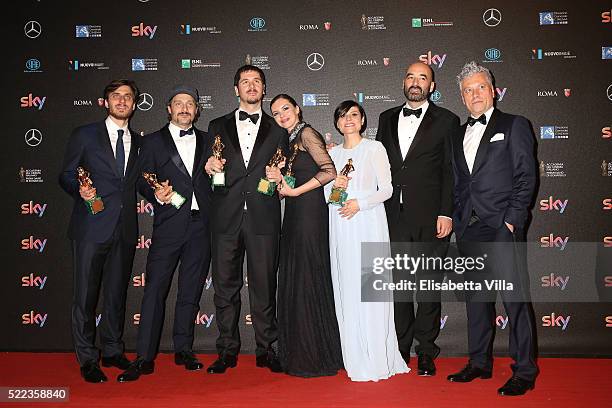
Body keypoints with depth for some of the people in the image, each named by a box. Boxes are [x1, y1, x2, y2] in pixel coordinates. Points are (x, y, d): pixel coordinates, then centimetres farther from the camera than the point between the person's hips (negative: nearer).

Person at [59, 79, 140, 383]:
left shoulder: (138, 142, 14)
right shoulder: (84, 135, 4)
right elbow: (66, 175, 4)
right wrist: (80, 190, -16)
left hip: (125, 229, 4)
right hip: (92, 226, -3)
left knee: (117, 292, 12)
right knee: (86, 293, 1)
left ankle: (113, 351, 26)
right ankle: (87, 359, 14)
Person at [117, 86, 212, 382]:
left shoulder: (206, 140, 15)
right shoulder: (153, 142, 8)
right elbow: (143, 182, 2)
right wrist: (156, 194, -15)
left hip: (201, 224, 3)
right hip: (169, 225, -2)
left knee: (191, 291, 9)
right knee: (155, 289, -4)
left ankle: (183, 350, 22)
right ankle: (144, 358, 3)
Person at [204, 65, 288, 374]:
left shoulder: (277, 130, 14)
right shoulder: (218, 126, 15)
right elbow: (210, 169, 12)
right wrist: (210, 166, -9)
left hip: (263, 217, -1)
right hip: (226, 217, 1)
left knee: (264, 285, 2)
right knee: (225, 285, 4)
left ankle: (266, 350, 14)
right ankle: (228, 351, 16)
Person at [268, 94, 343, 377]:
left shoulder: (307, 133, -5)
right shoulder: (290, 142, 20)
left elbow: (329, 171, -17)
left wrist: (295, 191, -12)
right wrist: (279, 181, -1)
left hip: (309, 214, -9)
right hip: (294, 218, 9)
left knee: (309, 282, -4)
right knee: (293, 284, 10)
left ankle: (318, 359, 7)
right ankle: (299, 356, 20)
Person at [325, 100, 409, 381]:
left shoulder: (375, 148, 4)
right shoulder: (332, 153, 15)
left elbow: (386, 189, -1)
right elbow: (324, 192, 18)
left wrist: (360, 203, -14)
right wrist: (333, 185, -3)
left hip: (368, 224, -4)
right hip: (341, 228, 4)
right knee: (346, 289, 3)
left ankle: (377, 361, 3)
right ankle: (355, 359, 12)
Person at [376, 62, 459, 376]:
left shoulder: (446, 121, 3)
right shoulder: (387, 118, 14)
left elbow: (451, 171, -2)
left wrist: (446, 214, -10)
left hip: (430, 218, -3)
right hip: (393, 216, 3)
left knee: (428, 285, 5)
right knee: (397, 283, 9)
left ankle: (426, 352, 17)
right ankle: (401, 348, 23)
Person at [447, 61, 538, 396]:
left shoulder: (514, 126, 4)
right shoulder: (459, 135, 19)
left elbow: (526, 176, -4)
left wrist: (512, 219, -11)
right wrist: (457, 220, 8)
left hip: (502, 227, -5)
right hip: (468, 229, 6)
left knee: (515, 298, -5)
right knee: (476, 299, 11)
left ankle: (524, 371, 6)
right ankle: (479, 363, 23)